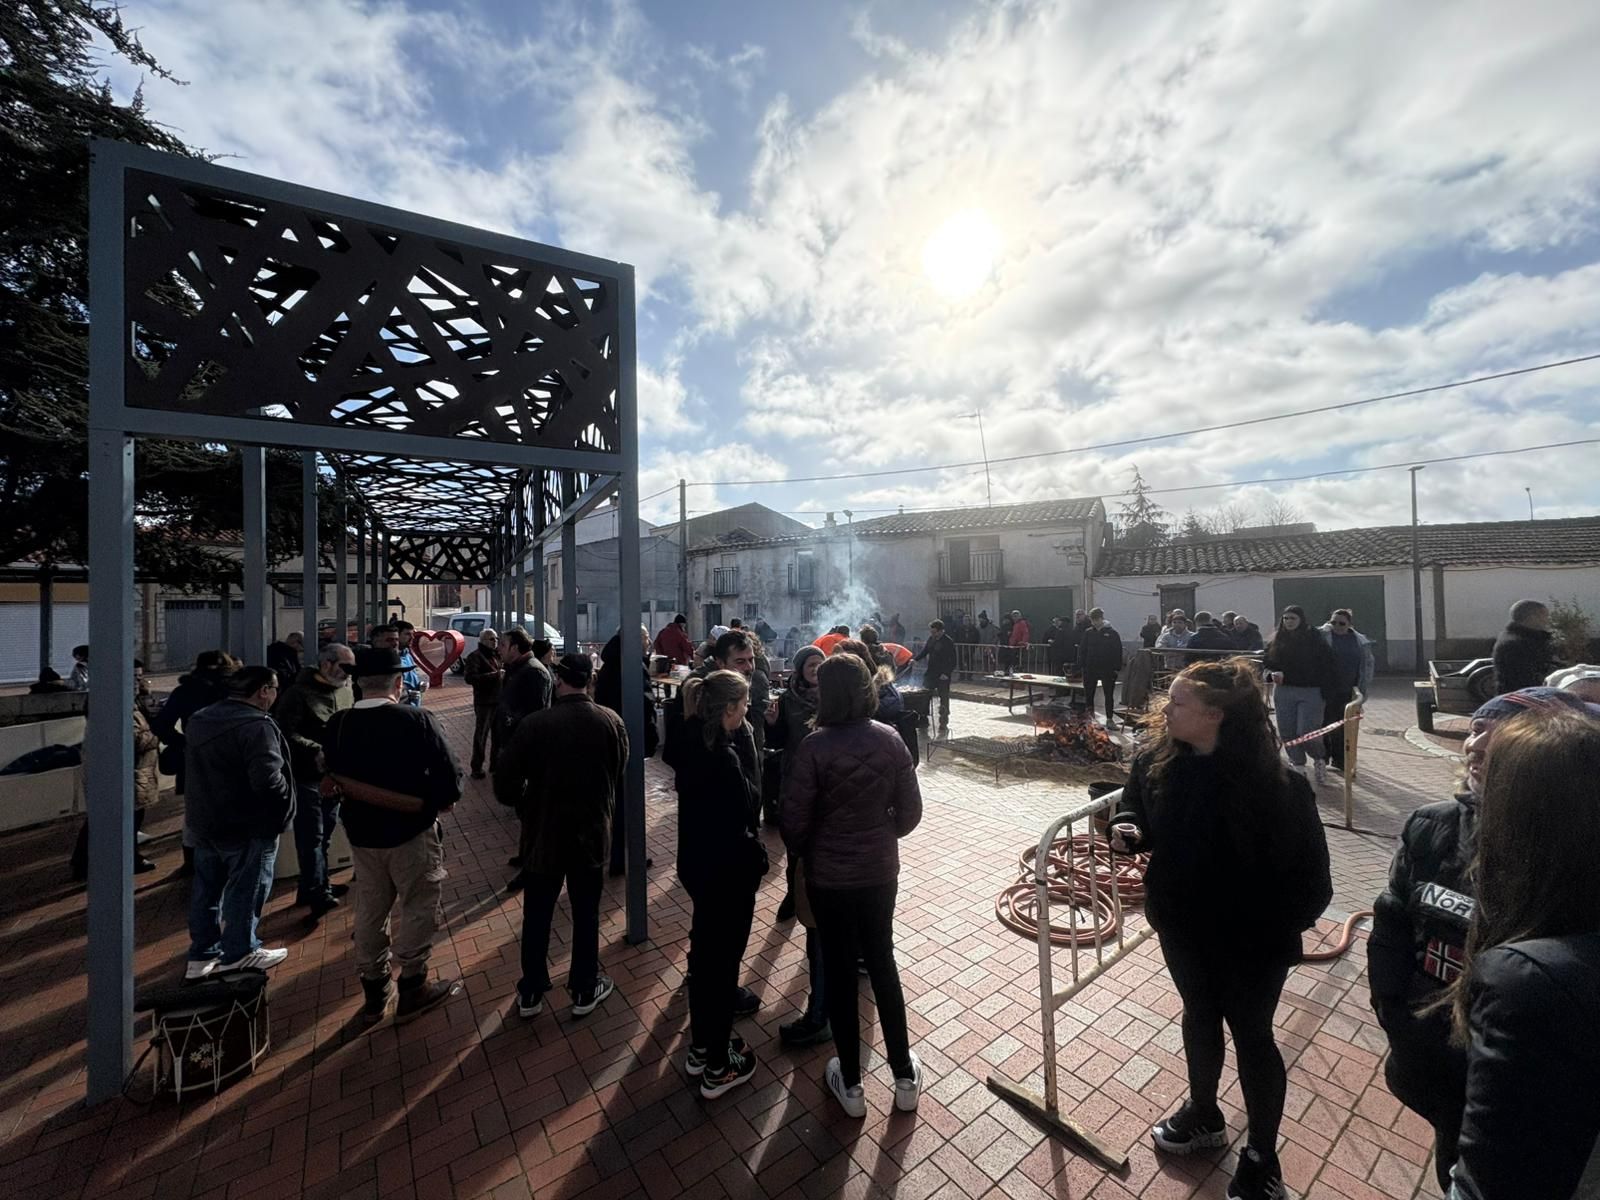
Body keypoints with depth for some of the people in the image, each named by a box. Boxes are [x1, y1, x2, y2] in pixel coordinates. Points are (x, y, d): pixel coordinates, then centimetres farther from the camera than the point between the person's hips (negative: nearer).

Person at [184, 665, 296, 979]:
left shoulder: (199, 719, 5)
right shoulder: (256, 725, -26)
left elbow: (191, 762, 19)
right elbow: (268, 779, -32)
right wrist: (286, 793, -13)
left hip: (203, 820, 9)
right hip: (247, 825, -9)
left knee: (205, 888, 19)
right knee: (244, 891, 7)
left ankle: (201, 954, 31)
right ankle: (238, 953, 21)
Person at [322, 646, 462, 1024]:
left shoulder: (337, 724, -6)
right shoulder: (417, 721, -22)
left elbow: (334, 778, 2)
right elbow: (450, 777, -22)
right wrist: (440, 802, -2)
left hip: (361, 831, 5)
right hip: (411, 831, -5)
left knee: (370, 911, 20)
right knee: (419, 909, 12)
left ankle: (374, 993, 35)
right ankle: (412, 990, 23)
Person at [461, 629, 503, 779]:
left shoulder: (497, 655, 13)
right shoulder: (475, 656, -8)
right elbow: (469, 678, -20)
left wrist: (503, 675, 1)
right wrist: (494, 675, -23)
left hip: (499, 700, 7)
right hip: (484, 702, -7)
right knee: (481, 734, 1)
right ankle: (477, 767, 12)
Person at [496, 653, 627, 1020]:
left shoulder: (535, 723, -17)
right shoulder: (612, 722, -12)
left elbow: (505, 782, -13)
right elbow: (621, 776, -3)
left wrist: (525, 806, 7)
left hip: (543, 833, -1)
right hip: (591, 832, 1)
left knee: (536, 915, 19)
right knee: (586, 913, 17)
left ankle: (530, 994, 34)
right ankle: (585, 991, 31)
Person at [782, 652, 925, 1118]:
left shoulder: (815, 746, -21)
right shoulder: (890, 740, -11)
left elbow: (794, 817, -16)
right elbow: (910, 810, -5)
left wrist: (802, 853, 4)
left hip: (828, 875, -3)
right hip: (880, 871, 3)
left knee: (838, 972, 16)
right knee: (882, 964, 22)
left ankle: (850, 1084, 33)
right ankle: (905, 1077, 36)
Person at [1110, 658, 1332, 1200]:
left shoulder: (1273, 784, -27)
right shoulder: (1157, 760, -13)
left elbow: (1310, 870, -16)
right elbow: (1134, 804, 4)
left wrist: (1278, 926, -16)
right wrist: (1127, 829, -16)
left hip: (1250, 940, -4)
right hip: (1181, 925, 5)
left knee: (1251, 1036, 16)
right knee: (1199, 1015, 25)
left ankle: (1262, 1156, 42)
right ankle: (1204, 1113, 51)